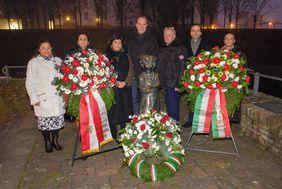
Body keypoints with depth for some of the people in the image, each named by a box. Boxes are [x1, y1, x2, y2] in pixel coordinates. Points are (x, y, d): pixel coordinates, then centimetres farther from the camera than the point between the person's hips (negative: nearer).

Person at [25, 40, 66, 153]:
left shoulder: (58, 61, 11)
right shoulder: (34, 62, 1)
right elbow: (29, 83, -1)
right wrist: (34, 99, -7)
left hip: (57, 98, 3)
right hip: (43, 99, -3)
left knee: (57, 120, 7)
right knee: (45, 122, 3)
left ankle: (55, 140, 28)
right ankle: (47, 142, 25)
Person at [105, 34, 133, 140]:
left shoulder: (126, 56, 14)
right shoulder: (106, 56, 3)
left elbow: (131, 71, 7)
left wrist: (125, 82, -8)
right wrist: (115, 82, -13)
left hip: (125, 88, 3)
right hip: (111, 88, -3)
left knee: (124, 111, 6)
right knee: (112, 112, -1)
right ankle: (114, 135, 11)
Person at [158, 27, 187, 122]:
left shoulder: (180, 48, -7)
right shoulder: (162, 49, 16)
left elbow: (182, 68, -14)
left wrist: (178, 83, -19)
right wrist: (161, 80, 15)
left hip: (174, 83, -7)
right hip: (165, 82, 7)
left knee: (173, 106, -4)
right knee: (168, 106, 14)